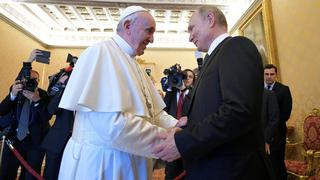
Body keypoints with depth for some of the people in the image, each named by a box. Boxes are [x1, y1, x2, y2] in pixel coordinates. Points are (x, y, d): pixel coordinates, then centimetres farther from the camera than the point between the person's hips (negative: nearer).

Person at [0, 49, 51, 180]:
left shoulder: (43, 94, -7)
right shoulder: (16, 90, 0)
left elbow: (47, 116, -18)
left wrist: (37, 100, -32)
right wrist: (13, 95, -26)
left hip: (35, 142, -2)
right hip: (13, 139, 2)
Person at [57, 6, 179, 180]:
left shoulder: (134, 65, 10)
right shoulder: (101, 52, -16)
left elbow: (153, 112, 9)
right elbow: (113, 124, -26)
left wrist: (175, 126, -9)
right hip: (101, 161, -8)